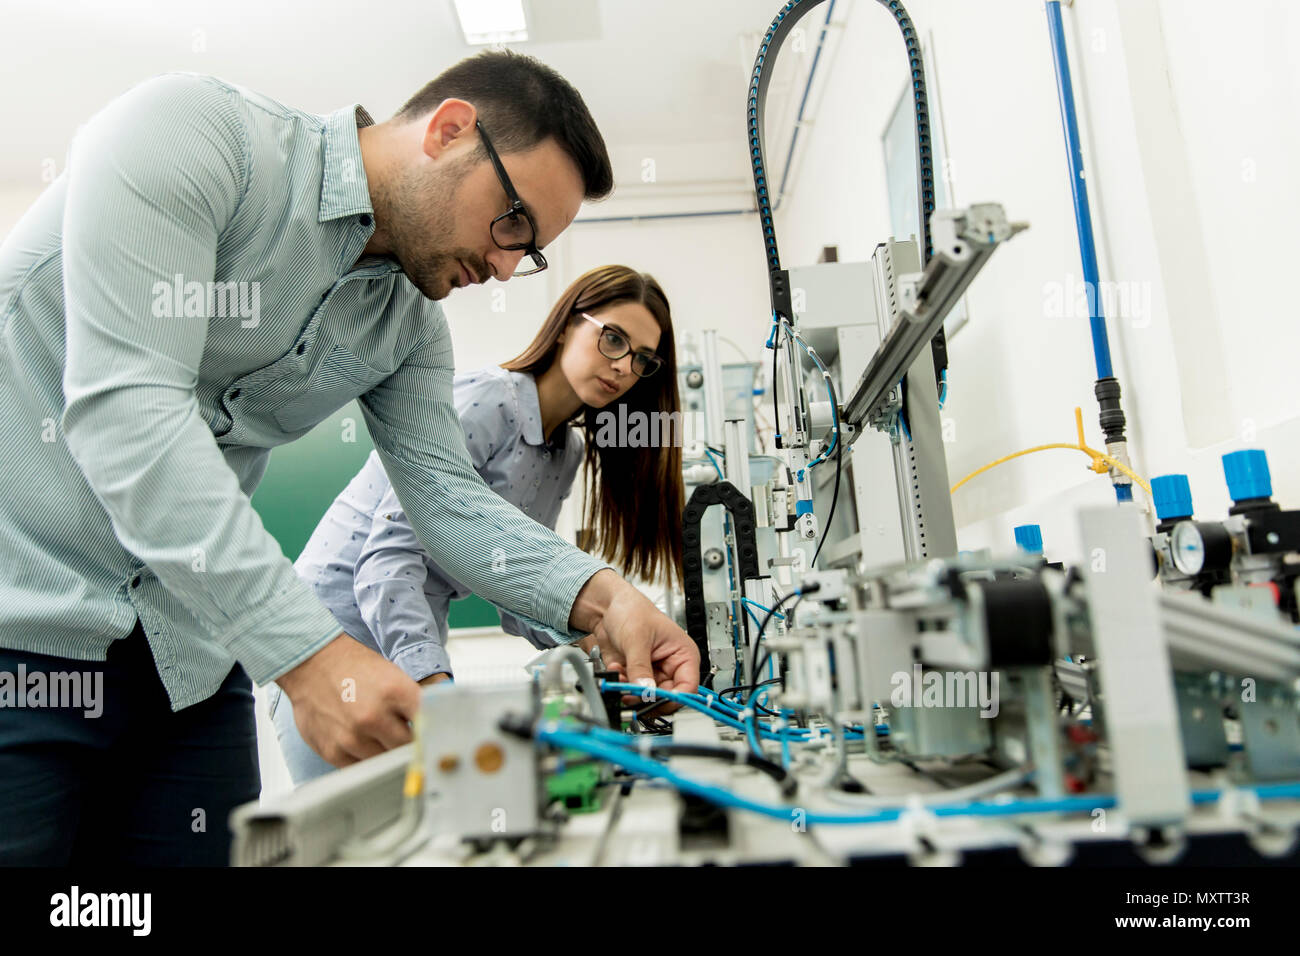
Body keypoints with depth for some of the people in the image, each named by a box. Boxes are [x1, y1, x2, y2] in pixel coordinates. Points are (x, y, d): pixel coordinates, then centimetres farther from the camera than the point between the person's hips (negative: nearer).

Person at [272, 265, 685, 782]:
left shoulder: (568, 453, 8)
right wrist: (433, 678, -38)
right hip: (339, 633, -8)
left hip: (409, 650, 8)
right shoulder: (485, 400, -18)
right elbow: (390, 555, -26)